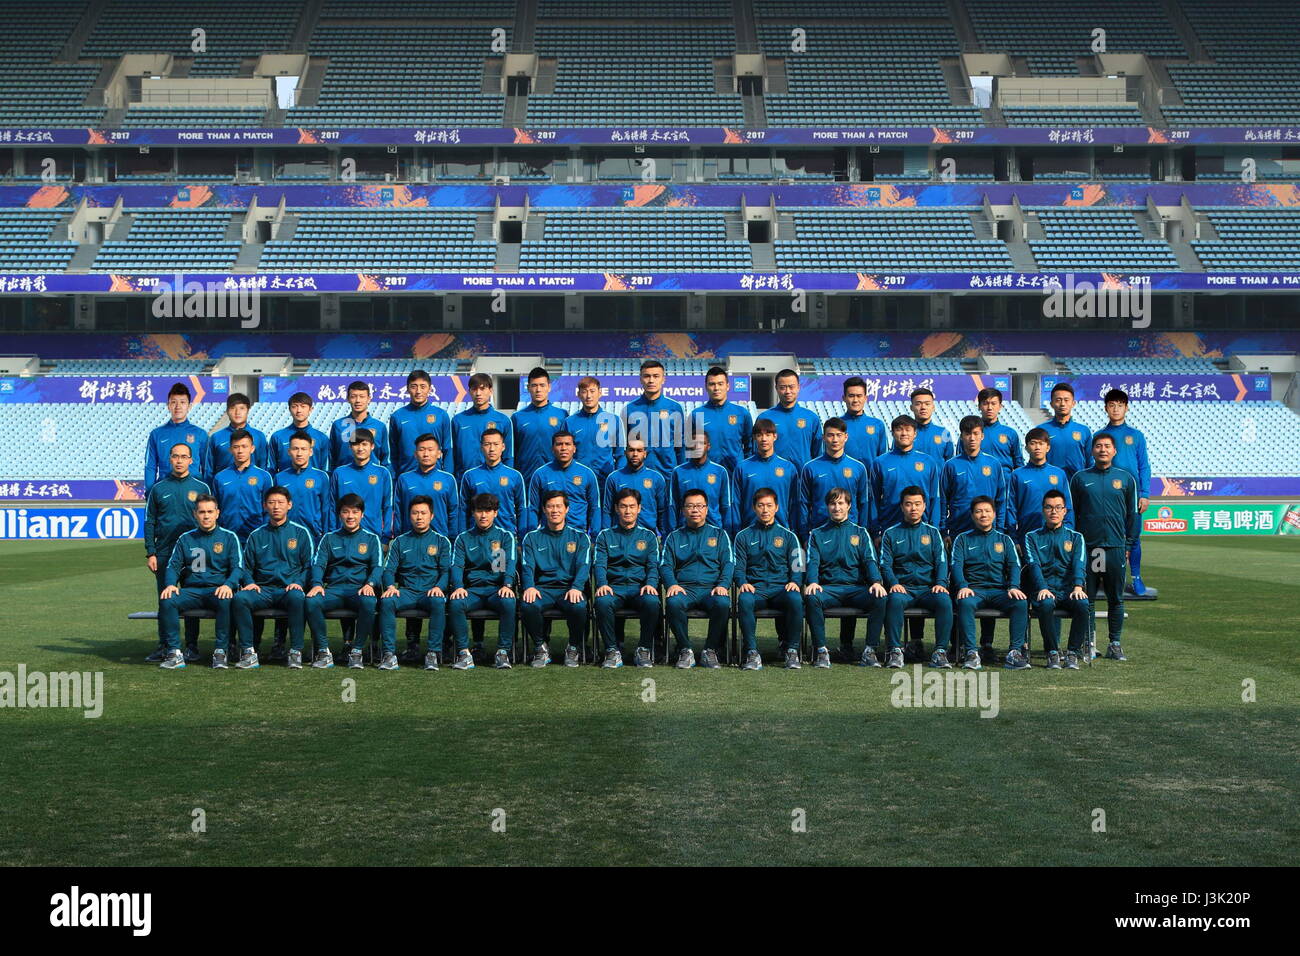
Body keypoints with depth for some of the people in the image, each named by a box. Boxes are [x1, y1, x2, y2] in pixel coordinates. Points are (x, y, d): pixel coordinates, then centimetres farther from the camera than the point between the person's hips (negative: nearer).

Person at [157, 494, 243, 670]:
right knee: (166, 600, -28)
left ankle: (220, 652, -30)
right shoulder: (185, 539, 17)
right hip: (191, 591, 2)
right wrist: (170, 584, -12)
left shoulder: (229, 537, 10)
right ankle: (174, 653, -25)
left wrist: (228, 585, -21)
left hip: (218, 590, -2)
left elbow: (238, 567, 0)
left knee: (226, 601, -38)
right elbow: (173, 566, 11)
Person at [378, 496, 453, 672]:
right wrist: (390, 586, -12)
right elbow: (389, 568, 10)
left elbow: (447, 570, 4)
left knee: (438, 602, -37)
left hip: (430, 592, -2)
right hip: (406, 591, 2)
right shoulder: (400, 541, 19)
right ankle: (389, 654, -31)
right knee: (386, 601, -31)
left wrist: (439, 587, -17)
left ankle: (432, 654, -34)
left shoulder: (441, 541, 14)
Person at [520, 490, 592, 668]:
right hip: (542, 589, 1)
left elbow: (583, 565, 0)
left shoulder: (579, 537, 12)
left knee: (578, 607, -36)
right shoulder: (532, 537, 15)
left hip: (570, 588, -1)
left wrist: (576, 588, -21)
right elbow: (527, 566, 3)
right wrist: (529, 587, -19)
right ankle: (540, 648, -9)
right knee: (528, 605, -34)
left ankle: (574, 648, -7)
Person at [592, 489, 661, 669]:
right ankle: (612, 651, -23)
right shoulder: (605, 536, 16)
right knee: (602, 602, -36)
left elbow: (653, 565, 7)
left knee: (652, 602, -36)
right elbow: (599, 564, 3)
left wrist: (650, 584, -15)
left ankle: (644, 650, -19)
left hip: (640, 587, 0)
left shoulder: (648, 536, 17)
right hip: (614, 588, 0)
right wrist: (602, 584, -18)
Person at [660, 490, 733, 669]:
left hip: (711, 588, 0)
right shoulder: (674, 537, 20)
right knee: (674, 602, -36)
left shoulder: (719, 534, 19)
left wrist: (723, 585, -11)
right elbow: (665, 565, 10)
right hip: (684, 588, 0)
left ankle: (711, 650, -19)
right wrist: (672, 585, -12)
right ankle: (685, 650, -21)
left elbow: (729, 563, 8)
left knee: (722, 603, -36)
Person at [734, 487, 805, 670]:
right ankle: (752, 653, -31)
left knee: (795, 599, -36)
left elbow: (797, 566, 13)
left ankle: (792, 651, -22)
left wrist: (795, 582, -9)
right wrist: (743, 583, -11)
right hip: (754, 588, 0)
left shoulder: (788, 536, 17)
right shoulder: (744, 536, 17)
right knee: (744, 600, -37)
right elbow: (738, 566, 11)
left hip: (781, 588, 0)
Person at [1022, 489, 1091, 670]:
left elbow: (1079, 564, 1)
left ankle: (1073, 653, -21)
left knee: (1083, 605, -33)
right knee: (1045, 604, -37)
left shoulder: (1075, 537, 17)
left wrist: (1078, 587, -20)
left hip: (1069, 589, 1)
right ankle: (1053, 653, -24)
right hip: (1045, 589, -1)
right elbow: (1034, 565, -3)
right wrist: (1042, 588, -22)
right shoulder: (1032, 537, 13)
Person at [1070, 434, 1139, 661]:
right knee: (1086, 597, 1)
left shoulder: (1126, 479, 7)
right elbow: (1071, 512, 10)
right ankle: (1087, 644, 8)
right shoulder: (1080, 478, 7)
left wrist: (1129, 544, 5)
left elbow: (1133, 514, 10)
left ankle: (1115, 644, 11)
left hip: (1115, 547, 0)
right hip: (1087, 547, 0)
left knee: (1116, 598, 4)